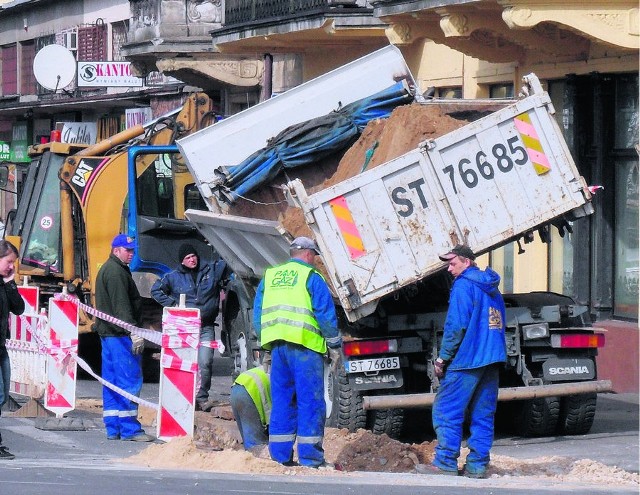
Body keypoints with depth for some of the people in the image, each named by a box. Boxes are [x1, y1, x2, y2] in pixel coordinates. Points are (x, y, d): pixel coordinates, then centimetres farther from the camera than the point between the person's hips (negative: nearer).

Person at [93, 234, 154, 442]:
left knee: (111, 382, 10)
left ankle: (113, 428, 12)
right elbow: (121, 306, -20)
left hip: (107, 333, 11)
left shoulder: (107, 269, 21)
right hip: (120, 334, -11)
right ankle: (129, 428, -10)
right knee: (129, 380, -9)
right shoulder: (116, 272, -12)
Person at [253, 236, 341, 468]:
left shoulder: (269, 277, 17)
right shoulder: (311, 277, -1)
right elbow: (325, 314, -5)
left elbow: (257, 316, 18)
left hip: (277, 345, 6)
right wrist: (334, 340, 6)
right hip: (304, 345, -6)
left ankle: (280, 456, 8)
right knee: (310, 401, -3)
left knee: (281, 399, 10)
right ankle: (310, 457, -6)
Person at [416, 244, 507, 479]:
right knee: (483, 414, 7)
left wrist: (443, 358, -9)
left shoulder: (463, 285, -7)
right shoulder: (492, 289, 19)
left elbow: (456, 325, -14)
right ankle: (477, 465, 5)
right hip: (492, 359, 9)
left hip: (467, 359, -9)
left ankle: (445, 463, -9)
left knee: (446, 411, -5)